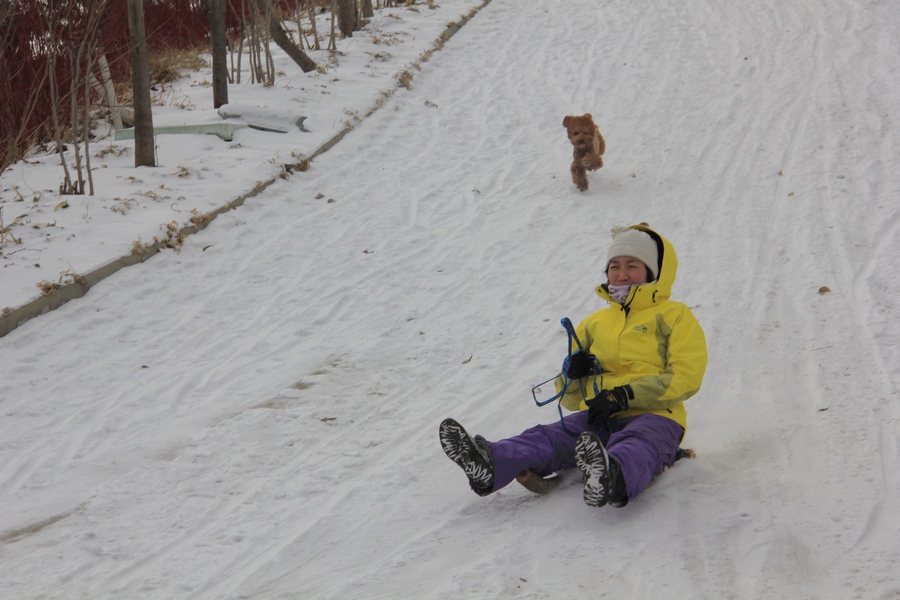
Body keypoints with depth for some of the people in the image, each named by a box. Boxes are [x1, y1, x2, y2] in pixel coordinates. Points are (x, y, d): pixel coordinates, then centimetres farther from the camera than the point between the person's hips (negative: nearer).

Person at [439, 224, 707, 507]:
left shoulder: (675, 316, 14)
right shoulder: (594, 323, 30)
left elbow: (686, 377, -3)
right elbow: (570, 398, 28)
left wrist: (626, 395, -13)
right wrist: (573, 373, 2)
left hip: (652, 415, -4)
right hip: (600, 418, 4)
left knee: (634, 446, -40)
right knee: (552, 437, -26)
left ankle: (615, 480, -75)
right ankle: (489, 466, -54)